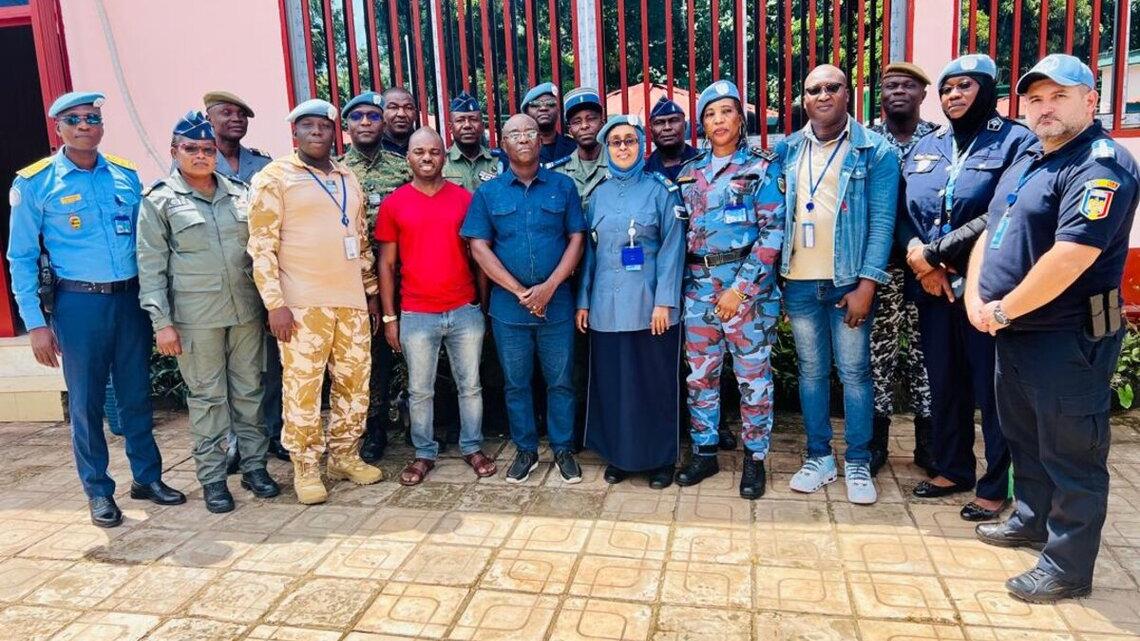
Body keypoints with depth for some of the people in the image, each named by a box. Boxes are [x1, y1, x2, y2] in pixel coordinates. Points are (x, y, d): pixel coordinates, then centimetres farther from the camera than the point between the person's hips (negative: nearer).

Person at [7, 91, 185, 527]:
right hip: (79, 303, -3)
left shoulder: (126, 175, 7)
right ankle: (98, 491, 19)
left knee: (137, 394, 11)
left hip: (131, 298, 3)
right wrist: (36, 323, -6)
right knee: (86, 401, 5)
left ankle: (147, 476, 25)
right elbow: (21, 257, -1)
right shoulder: (35, 183, -2)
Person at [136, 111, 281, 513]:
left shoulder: (238, 193, 11)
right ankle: (212, 477, 15)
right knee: (207, 396, 4)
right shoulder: (159, 201, 0)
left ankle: (254, 465, 21)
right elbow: (151, 266, -2)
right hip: (195, 317, -3)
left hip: (246, 310, 4)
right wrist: (162, 322, -8)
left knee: (249, 390, 9)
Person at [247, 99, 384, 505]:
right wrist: (275, 303, -14)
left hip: (352, 301, 6)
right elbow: (261, 245, -8)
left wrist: (371, 291, 16)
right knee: (302, 387, -1)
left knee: (355, 382, 10)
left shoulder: (349, 180, 16)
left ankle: (345, 455, 24)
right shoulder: (275, 177, -2)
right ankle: (306, 467, 13)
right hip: (302, 304, -5)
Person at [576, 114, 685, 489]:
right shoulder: (599, 196, 12)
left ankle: (661, 458, 18)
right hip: (606, 306, 4)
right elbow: (589, 251, 13)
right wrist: (583, 301, 8)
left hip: (649, 305, -3)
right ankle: (619, 454, 24)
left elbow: (672, 248, -6)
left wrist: (664, 301, -13)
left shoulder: (661, 190, 0)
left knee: (655, 382, 4)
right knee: (611, 381, 9)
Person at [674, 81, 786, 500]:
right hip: (699, 283, 5)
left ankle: (755, 457, 17)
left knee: (753, 374, 3)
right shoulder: (690, 174, 12)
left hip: (748, 281, -4)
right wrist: (684, 282, 5)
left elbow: (773, 231, -9)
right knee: (700, 373, 10)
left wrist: (741, 287, -15)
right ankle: (704, 452, 24)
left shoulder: (762, 167, -2)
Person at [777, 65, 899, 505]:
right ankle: (819, 457, 23)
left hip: (849, 281, -3)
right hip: (799, 282, 3)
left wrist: (867, 284, -14)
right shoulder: (787, 151, 8)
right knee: (811, 370, 11)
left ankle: (858, 463, 17)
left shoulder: (875, 150, -2)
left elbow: (882, 221, -7)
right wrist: (775, 273, 2)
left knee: (854, 371, 3)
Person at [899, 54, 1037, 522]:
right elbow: (903, 211, 9)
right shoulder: (925, 147, 14)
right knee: (944, 383, 15)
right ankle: (952, 469, 32)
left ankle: (995, 486, 20)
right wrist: (917, 254, -9)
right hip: (932, 288, 5)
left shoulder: (1016, 141, -4)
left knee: (991, 388, 4)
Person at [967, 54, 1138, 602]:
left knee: (1069, 452, 3)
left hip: (1068, 337, -9)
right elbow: (989, 232, 15)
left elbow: (1071, 256, -27)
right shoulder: (1027, 159, 14)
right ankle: (1031, 520, 41)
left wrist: (1003, 310, -17)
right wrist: (974, 296, 0)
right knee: (1024, 436, 22)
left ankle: (1068, 568, 15)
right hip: (1014, 332, 9)